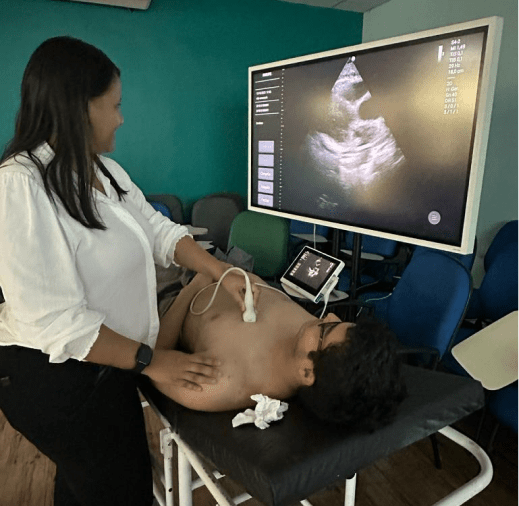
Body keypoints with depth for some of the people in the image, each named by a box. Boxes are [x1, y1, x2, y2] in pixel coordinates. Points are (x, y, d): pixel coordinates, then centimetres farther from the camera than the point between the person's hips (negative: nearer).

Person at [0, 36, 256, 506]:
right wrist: (149, 360, -20)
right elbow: (55, 322, -26)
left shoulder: (106, 170, 3)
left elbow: (157, 230, 6)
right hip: (54, 375, -8)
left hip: (106, 359, 8)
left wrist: (224, 274, -5)